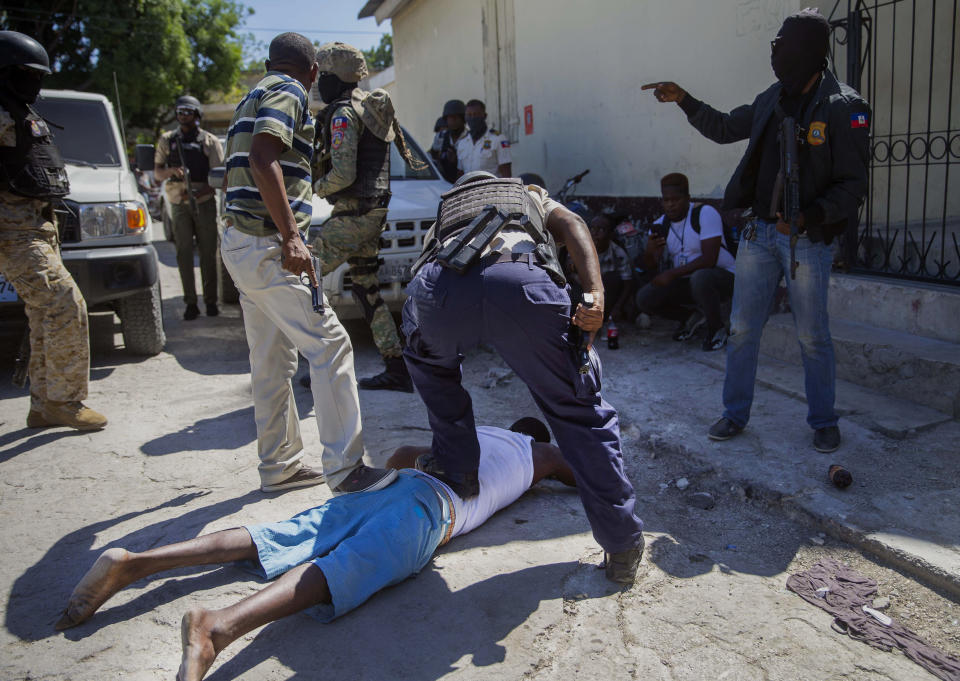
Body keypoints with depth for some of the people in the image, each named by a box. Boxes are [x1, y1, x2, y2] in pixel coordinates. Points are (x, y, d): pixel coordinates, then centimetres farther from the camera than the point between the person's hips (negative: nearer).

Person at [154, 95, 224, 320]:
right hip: (179, 204, 2)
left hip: (204, 202, -2)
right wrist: (170, 170, -10)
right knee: (184, 254, -3)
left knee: (208, 253, -1)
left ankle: (211, 301, 6)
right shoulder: (167, 140, 14)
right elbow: (157, 173, 13)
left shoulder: (210, 141, 6)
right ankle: (190, 303, 0)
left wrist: (197, 193, -16)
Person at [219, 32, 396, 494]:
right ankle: (344, 469, -12)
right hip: (264, 244, -10)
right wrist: (291, 237, -27)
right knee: (329, 344, -12)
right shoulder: (288, 92, -5)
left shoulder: (253, 96, 25)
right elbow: (263, 160, -21)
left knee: (271, 362, 12)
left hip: (238, 241, 10)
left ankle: (279, 465, 19)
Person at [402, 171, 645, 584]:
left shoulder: (442, 212, 47)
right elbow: (571, 224, 17)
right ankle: (623, 548, 24)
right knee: (579, 411, 18)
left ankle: (455, 468, 37)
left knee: (427, 360, 38)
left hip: (439, 283, 2)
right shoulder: (533, 195, 43)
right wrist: (596, 295, 1)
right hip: (524, 283, -1)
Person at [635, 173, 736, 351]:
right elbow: (650, 267, -2)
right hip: (685, 282, 6)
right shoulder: (660, 226, 2)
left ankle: (717, 329, -11)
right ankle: (691, 318, 13)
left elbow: (709, 259, -26)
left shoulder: (705, 213, -17)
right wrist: (649, 251, -25)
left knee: (700, 277, -41)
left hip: (722, 276, -6)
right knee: (643, 298, -14)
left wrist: (672, 273, -29)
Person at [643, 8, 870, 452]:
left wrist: (807, 217, -25)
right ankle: (735, 414, 21)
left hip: (808, 238, -5)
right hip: (759, 232, 5)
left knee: (813, 337, 4)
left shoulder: (844, 110, -10)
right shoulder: (773, 100, 7)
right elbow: (724, 129, 24)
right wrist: (683, 100, 17)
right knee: (742, 329, 7)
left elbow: (852, 187, -11)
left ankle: (823, 422, 22)